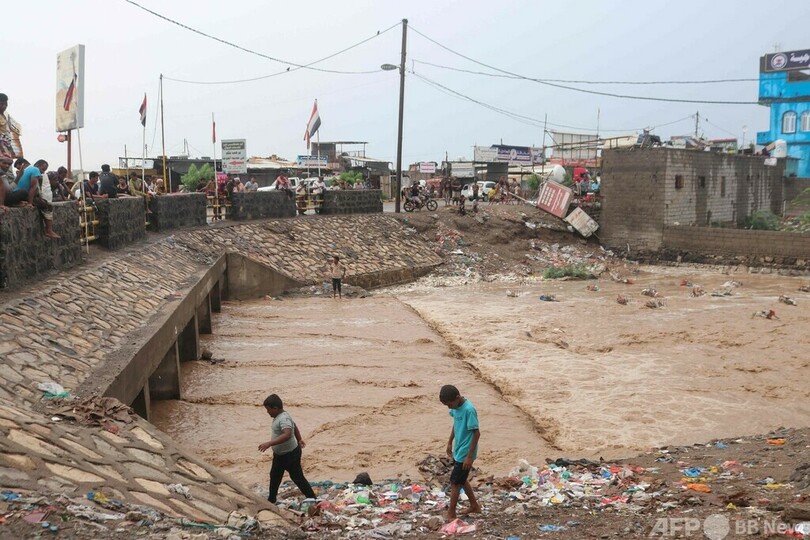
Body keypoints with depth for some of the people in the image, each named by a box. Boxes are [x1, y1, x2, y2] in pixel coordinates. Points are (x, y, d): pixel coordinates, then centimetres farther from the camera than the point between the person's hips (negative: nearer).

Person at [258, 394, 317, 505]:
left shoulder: (284, 418, -28)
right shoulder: (280, 416, 4)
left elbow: (287, 435, -44)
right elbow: (295, 427, 19)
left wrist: (269, 443, -49)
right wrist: (299, 440, 34)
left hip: (290, 454, -10)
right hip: (279, 454, 10)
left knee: (297, 477, 0)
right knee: (274, 476, 21)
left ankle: (312, 499, 11)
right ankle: (271, 500, 38)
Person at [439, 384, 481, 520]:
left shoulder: (468, 410, -27)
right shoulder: (456, 406, -1)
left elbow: (476, 433, -24)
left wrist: (470, 456, -22)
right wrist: (450, 442, 21)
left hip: (465, 453, -9)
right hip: (458, 451, 9)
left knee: (455, 482, 1)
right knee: (462, 480, 20)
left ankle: (451, 514, 13)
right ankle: (474, 506, 36)